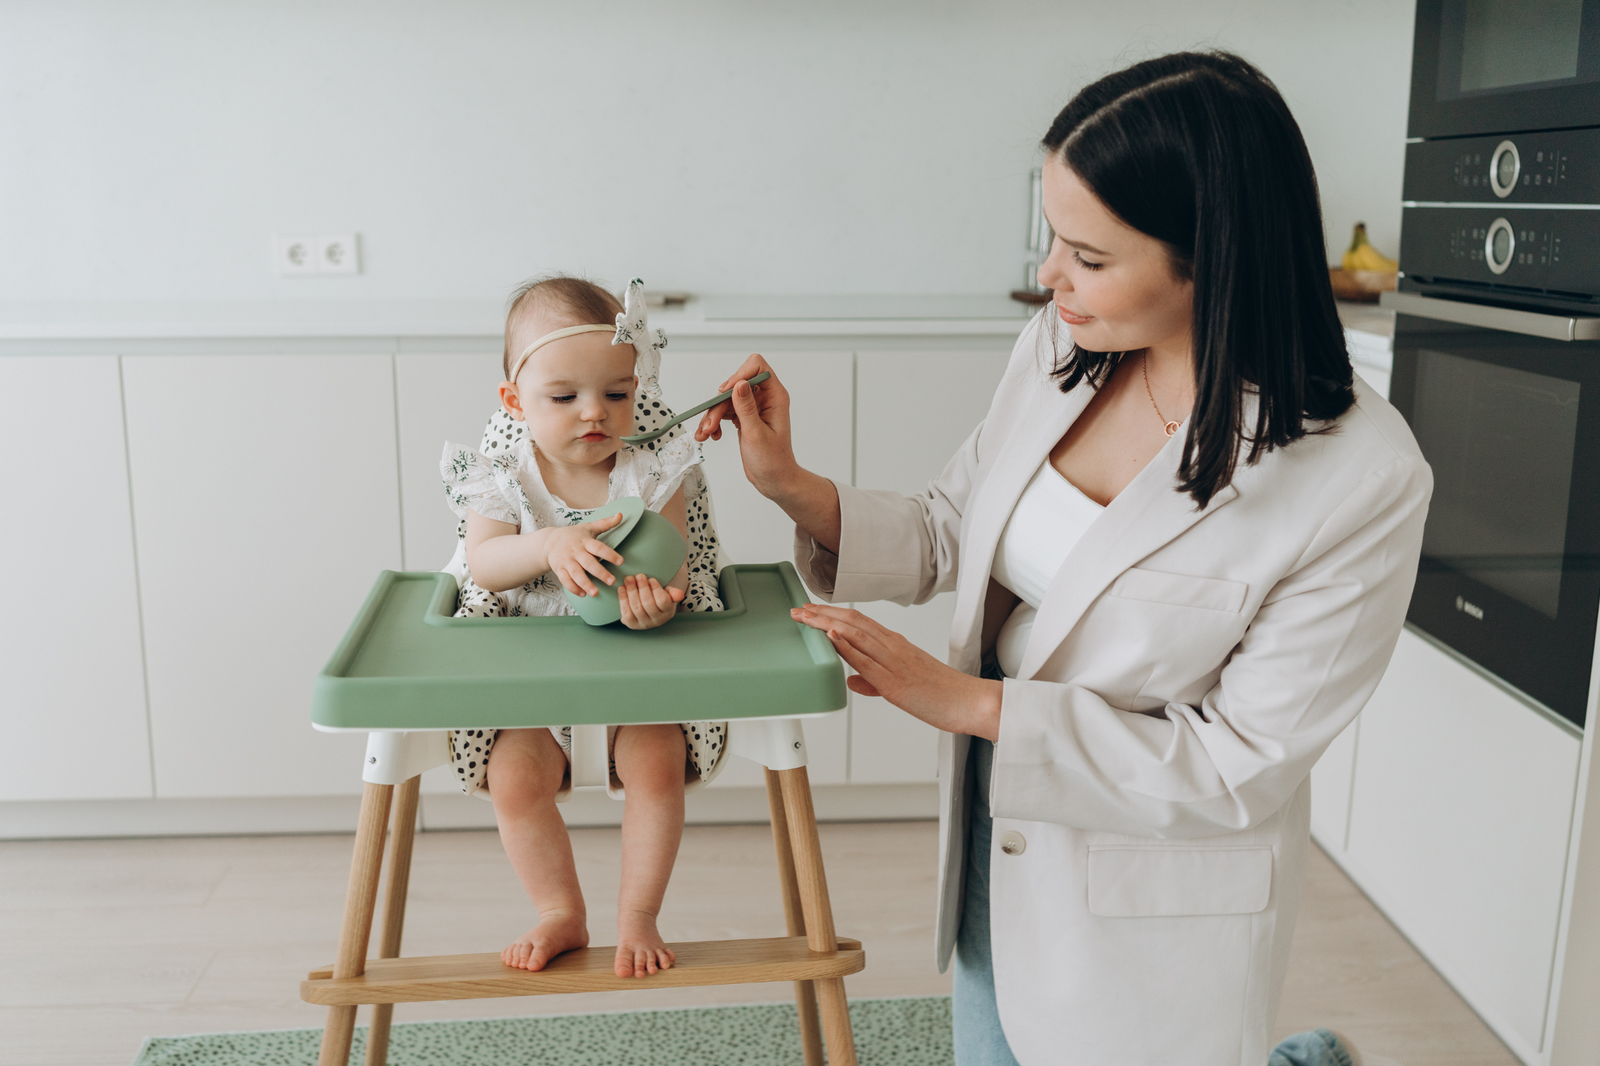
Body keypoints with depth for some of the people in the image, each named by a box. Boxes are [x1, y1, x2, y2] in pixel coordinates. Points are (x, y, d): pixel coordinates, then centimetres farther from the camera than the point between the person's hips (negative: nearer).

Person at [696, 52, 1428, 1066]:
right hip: (999, 824, 6)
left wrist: (970, 704, -23)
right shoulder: (1060, 346, -9)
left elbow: (1236, 766, -22)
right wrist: (791, 485, -14)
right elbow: (949, 534, 2)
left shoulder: (1361, 479, -26)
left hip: (1153, 894, -5)